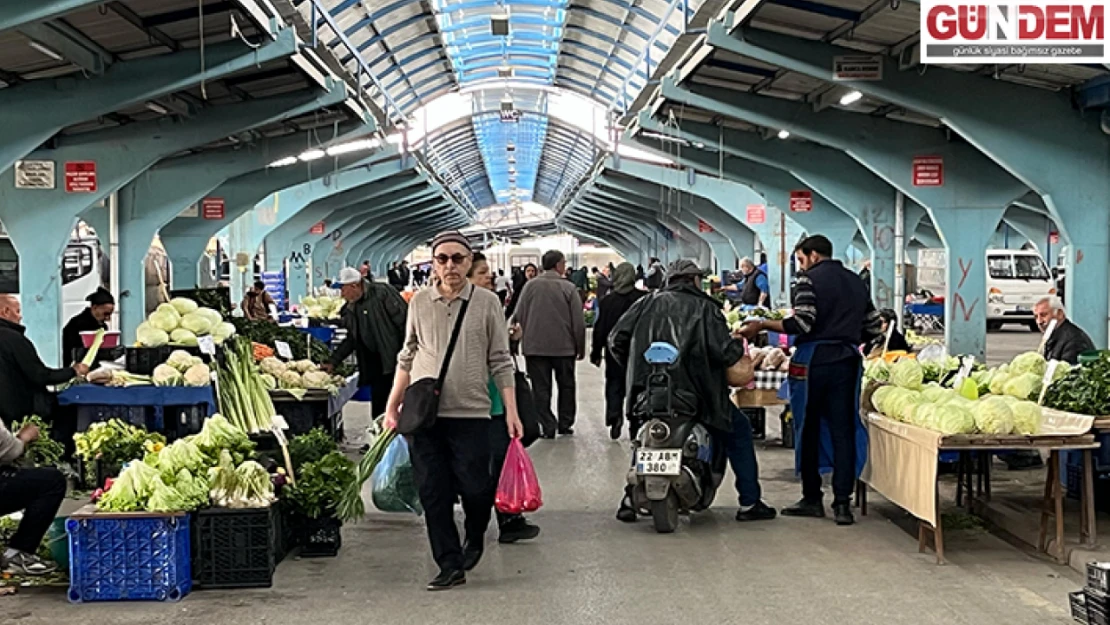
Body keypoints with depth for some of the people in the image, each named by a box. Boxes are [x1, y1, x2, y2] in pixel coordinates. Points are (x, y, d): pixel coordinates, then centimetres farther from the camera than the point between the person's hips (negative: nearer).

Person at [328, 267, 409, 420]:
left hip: (395, 358, -7)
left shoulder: (382, 293, -9)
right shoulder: (351, 309, 14)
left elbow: (404, 320, -14)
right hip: (376, 365, 7)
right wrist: (333, 362, 19)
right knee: (378, 407, 7)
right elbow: (351, 339, 23)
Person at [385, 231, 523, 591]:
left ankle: (475, 539, 28)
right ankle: (450, 565, 15)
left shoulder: (486, 302, 1)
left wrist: (511, 411, -3)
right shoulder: (420, 301, 7)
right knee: (433, 494, 3)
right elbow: (407, 358, 14)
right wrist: (392, 406, 11)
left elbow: (500, 362, 3)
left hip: (470, 413, -2)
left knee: (474, 489, -3)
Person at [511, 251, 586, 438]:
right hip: (564, 347, -1)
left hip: (535, 346, 1)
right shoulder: (568, 288, -7)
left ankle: (547, 427, 4)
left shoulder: (530, 286, -2)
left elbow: (518, 315, -3)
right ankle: (565, 425, 18)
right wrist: (580, 347, 5)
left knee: (541, 389, 6)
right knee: (566, 387, 15)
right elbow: (578, 321, -6)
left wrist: (525, 338, 9)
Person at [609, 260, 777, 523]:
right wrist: (740, 356, 7)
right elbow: (722, 348, -13)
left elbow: (617, 340, 4)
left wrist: (635, 368, 17)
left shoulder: (648, 302, 10)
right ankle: (749, 503, 12)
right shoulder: (704, 307, 0)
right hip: (692, 392, -3)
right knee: (739, 430, 15)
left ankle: (630, 499, 18)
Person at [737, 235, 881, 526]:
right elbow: (873, 327, 17)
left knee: (808, 429, 6)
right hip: (847, 361, 5)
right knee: (843, 431, 3)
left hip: (813, 360, -5)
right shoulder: (856, 282, 16)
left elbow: (802, 324, -15)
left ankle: (812, 499, 12)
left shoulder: (810, 278, -4)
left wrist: (761, 326, -9)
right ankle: (843, 502, -2)